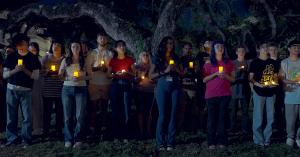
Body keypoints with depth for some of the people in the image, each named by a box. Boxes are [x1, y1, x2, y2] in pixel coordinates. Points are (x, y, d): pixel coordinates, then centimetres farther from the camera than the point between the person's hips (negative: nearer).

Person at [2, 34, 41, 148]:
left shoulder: (33, 58, 3)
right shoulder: (11, 56, 7)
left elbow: (36, 76, 0)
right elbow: (4, 75, 4)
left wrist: (25, 70, -15)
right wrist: (15, 70, -14)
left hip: (26, 91, -1)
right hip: (11, 90, 2)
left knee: (27, 116, -4)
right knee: (11, 116, 3)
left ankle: (26, 139, 0)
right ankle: (12, 138, 9)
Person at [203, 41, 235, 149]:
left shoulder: (228, 62, 10)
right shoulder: (208, 63, 5)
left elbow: (233, 79, 11)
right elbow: (204, 79, 1)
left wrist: (225, 75, -8)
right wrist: (215, 74, -12)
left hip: (225, 94, 1)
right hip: (211, 94, -1)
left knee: (222, 117, 1)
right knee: (212, 118, -2)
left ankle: (221, 141, 6)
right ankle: (211, 142, 2)